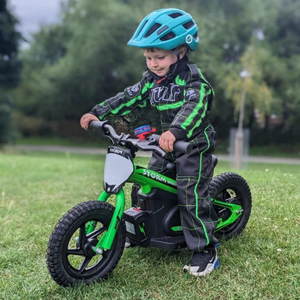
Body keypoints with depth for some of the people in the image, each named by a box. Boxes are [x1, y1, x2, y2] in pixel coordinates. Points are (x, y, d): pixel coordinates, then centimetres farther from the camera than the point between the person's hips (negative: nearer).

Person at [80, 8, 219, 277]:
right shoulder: (151, 79, 3)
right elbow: (129, 98, 3)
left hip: (194, 145, -7)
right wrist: (98, 113, -6)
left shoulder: (193, 79, -19)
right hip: (166, 145, 7)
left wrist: (175, 131, -55)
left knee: (191, 196, -12)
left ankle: (206, 250, 1)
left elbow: (195, 106, -37)